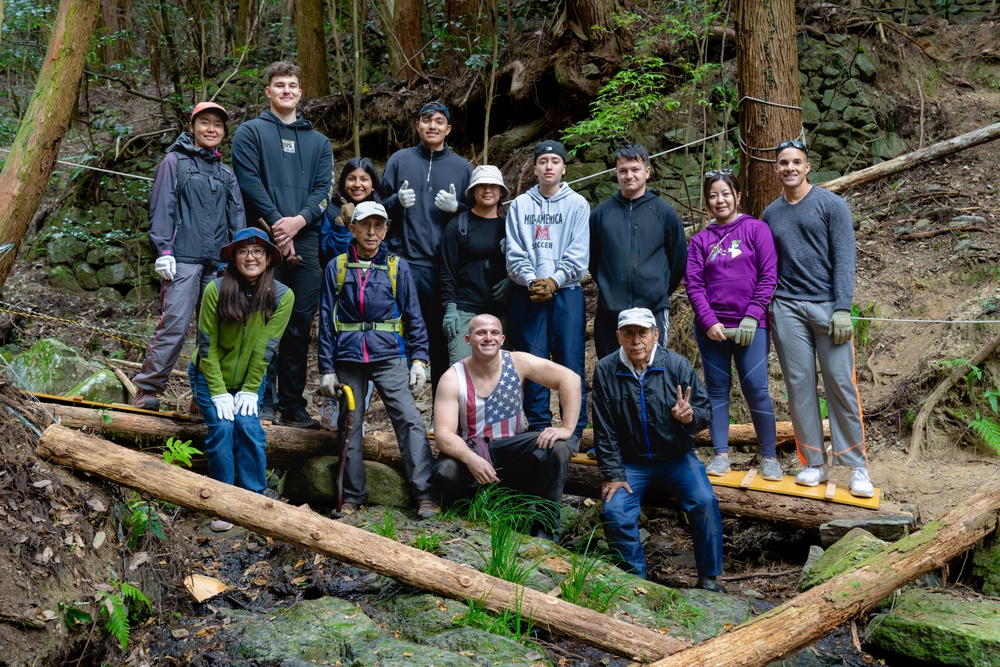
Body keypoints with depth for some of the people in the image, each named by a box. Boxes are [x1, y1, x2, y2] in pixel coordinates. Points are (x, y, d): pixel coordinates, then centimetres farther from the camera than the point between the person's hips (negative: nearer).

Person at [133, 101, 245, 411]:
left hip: (218, 263, 5)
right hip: (183, 258, -5)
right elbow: (161, 208, 0)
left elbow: (237, 217, 19)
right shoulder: (175, 162, 7)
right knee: (174, 324, -13)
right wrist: (163, 251, -10)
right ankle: (146, 389, -5)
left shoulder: (226, 174, 21)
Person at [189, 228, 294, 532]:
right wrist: (218, 393, -16)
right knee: (222, 428, -17)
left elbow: (266, 347, -12)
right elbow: (207, 345, -14)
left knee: (249, 428, -17)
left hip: (249, 381, 1)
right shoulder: (216, 290, -18)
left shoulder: (282, 296, -14)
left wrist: (250, 390, -12)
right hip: (210, 377, -1)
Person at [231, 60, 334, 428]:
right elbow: (250, 182, -4)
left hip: (305, 239, 3)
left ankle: (293, 406, 9)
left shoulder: (318, 142, 20)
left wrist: (299, 220, -11)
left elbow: (323, 189, 8)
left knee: (300, 325, 4)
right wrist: (277, 223, -14)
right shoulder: (250, 132, 9)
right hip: (265, 238, -3)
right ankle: (263, 401, 1)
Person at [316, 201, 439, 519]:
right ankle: (353, 495, 19)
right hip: (348, 358, 1)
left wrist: (419, 359, -3)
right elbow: (326, 320, 7)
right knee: (350, 425, 7)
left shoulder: (398, 267, 6)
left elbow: (413, 316, 7)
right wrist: (326, 368, 3)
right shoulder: (337, 268, 7)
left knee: (409, 418, -13)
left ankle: (424, 493, -11)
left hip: (389, 354, -1)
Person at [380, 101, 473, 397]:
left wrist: (457, 208, -8)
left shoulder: (462, 167, 11)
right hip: (404, 263, 0)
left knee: (442, 338, 3)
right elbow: (380, 206, 12)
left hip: (444, 266, 0)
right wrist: (397, 201, -9)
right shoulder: (399, 160, 10)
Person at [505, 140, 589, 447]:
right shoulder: (520, 205, 11)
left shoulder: (577, 204, 6)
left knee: (570, 361, -3)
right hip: (527, 294, 2)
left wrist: (554, 281, -13)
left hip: (566, 292, -1)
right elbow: (514, 252, 3)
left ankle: (573, 429, 4)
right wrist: (531, 280, -12)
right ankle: (538, 427, 10)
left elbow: (579, 253, -2)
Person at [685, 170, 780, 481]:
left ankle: (769, 456, 6)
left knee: (756, 388, -5)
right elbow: (693, 283, 2)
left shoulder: (756, 229, 2)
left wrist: (752, 316, -10)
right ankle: (721, 454, 13)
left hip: (750, 326, -3)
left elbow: (769, 275, -3)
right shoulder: (701, 239, 8)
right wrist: (709, 322, -9)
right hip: (710, 328, 3)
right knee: (717, 389, 6)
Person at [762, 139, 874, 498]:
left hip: (827, 305, -3)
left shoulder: (831, 205, 2)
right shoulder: (770, 214, 14)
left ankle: (857, 467, 1)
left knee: (841, 384, -6)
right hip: (787, 308, 3)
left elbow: (844, 258, -4)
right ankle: (815, 463, 10)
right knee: (799, 386, 2)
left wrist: (842, 308, -12)